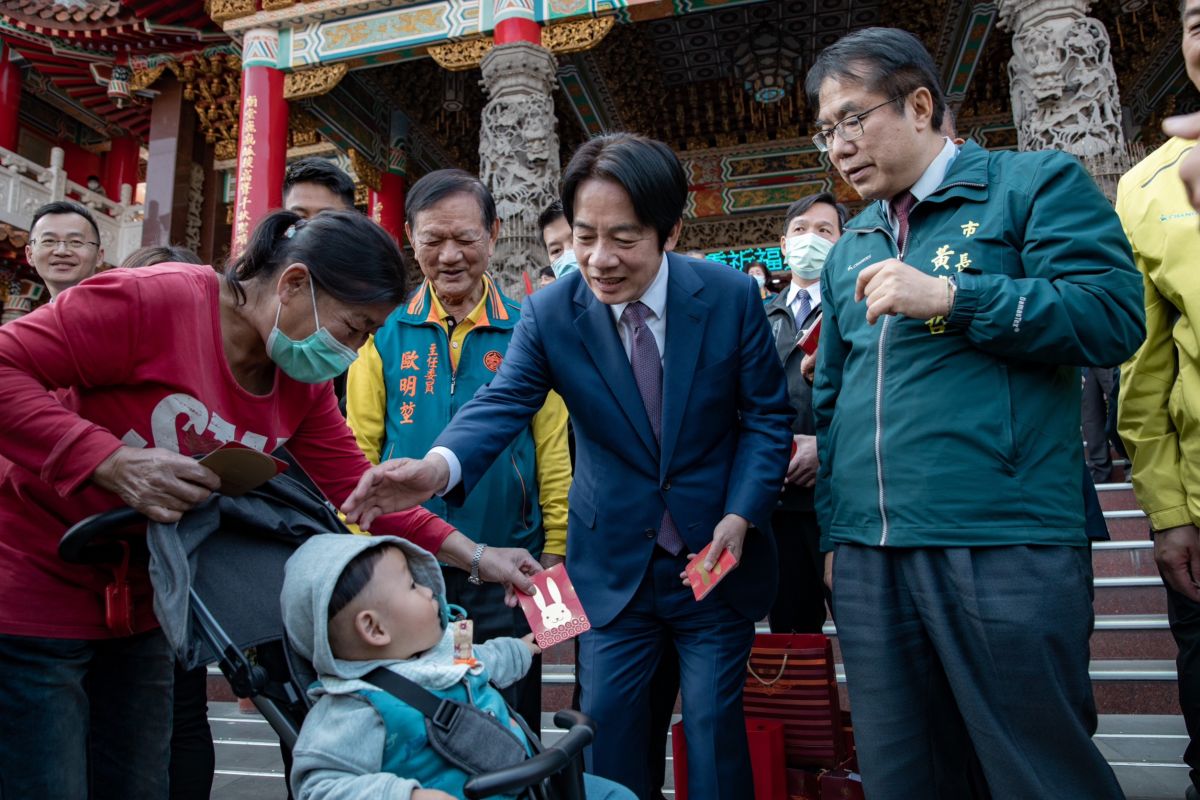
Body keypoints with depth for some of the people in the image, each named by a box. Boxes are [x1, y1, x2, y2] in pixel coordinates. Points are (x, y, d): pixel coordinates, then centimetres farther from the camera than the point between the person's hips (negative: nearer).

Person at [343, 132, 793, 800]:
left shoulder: (732, 296, -10)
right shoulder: (550, 313, -9)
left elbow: (767, 415, -3)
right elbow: (504, 403, -21)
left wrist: (740, 515, -15)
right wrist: (439, 466, -42)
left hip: (719, 553, 0)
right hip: (613, 562, 1)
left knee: (715, 729, 9)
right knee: (607, 729, 9)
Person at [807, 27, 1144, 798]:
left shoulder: (1038, 182, 4)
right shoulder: (849, 251, 20)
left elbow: (1113, 313, -9)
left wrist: (949, 296, -14)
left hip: (1003, 542, -5)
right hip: (867, 555, 6)